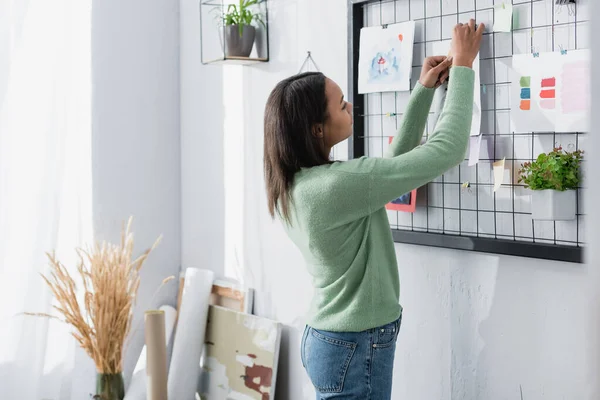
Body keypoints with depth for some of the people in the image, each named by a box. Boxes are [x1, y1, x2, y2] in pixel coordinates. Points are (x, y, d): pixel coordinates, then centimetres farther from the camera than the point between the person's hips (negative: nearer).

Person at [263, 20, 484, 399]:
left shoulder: (295, 185, 2)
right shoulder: (336, 185, -26)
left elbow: (394, 163, 12)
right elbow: (447, 150, -22)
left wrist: (424, 91, 9)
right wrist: (463, 67, -11)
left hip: (329, 339, 9)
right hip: (356, 349, -9)